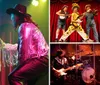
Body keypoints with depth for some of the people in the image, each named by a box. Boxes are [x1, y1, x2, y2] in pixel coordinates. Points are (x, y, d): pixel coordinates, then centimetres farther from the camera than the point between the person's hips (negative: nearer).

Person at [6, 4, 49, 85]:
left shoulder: (24, 26, -9)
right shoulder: (28, 25, 22)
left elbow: (24, 47, -17)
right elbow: (24, 46, 21)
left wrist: (20, 63, -8)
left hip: (40, 60, -11)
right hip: (41, 59, 11)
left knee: (13, 77, -20)